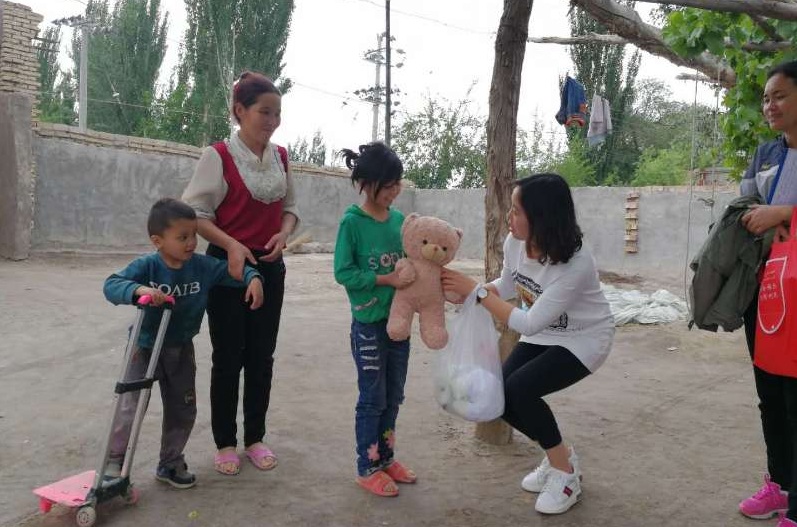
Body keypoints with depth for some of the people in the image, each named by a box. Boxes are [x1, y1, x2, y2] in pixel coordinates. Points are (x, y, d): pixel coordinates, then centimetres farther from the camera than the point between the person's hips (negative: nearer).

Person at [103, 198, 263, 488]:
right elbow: (111, 285, -30)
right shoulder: (146, 266, -22)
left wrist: (253, 278, -23)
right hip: (146, 345, -4)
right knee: (131, 406, -4)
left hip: (181, 348, 4)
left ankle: (170, 463, 31)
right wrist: (138, 290, -49)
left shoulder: (202, 266, -12)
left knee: (183, 409, 12)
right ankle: (114, 462, 19)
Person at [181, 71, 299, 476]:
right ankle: (225, 442, 20)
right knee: (228, 358, 4)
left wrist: (283, 234, -9)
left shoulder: (280, 157, 6)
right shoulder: (218, 156, -11)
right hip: (228, 264, -5)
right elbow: (196, 212, -11)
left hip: (270, 266, 5)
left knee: (261, 356, 11)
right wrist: (231, 245, -25)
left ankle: (255, 438, 25)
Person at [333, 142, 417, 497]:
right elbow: (343, 273, -15)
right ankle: (367, 469, 19)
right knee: (373, 397, 4)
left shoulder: (400, 219, 5)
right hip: (369, 323, -6)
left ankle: (386, 458, 32)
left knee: (393, 396, 16)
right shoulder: (352, 222, -12)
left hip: (399, 320, 6)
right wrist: (386, 279, -21)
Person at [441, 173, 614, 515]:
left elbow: (529, 323, -34)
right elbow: (507, 286, 4)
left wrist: (476, 292, -32)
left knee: (519, 390, -24)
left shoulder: (576, 264, -36)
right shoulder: (515, 243, -16)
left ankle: (565, 472, -1)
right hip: (543, 336, 7)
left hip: (584, 340, -7)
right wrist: (466, 292, -14)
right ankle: (558, 457, 18)